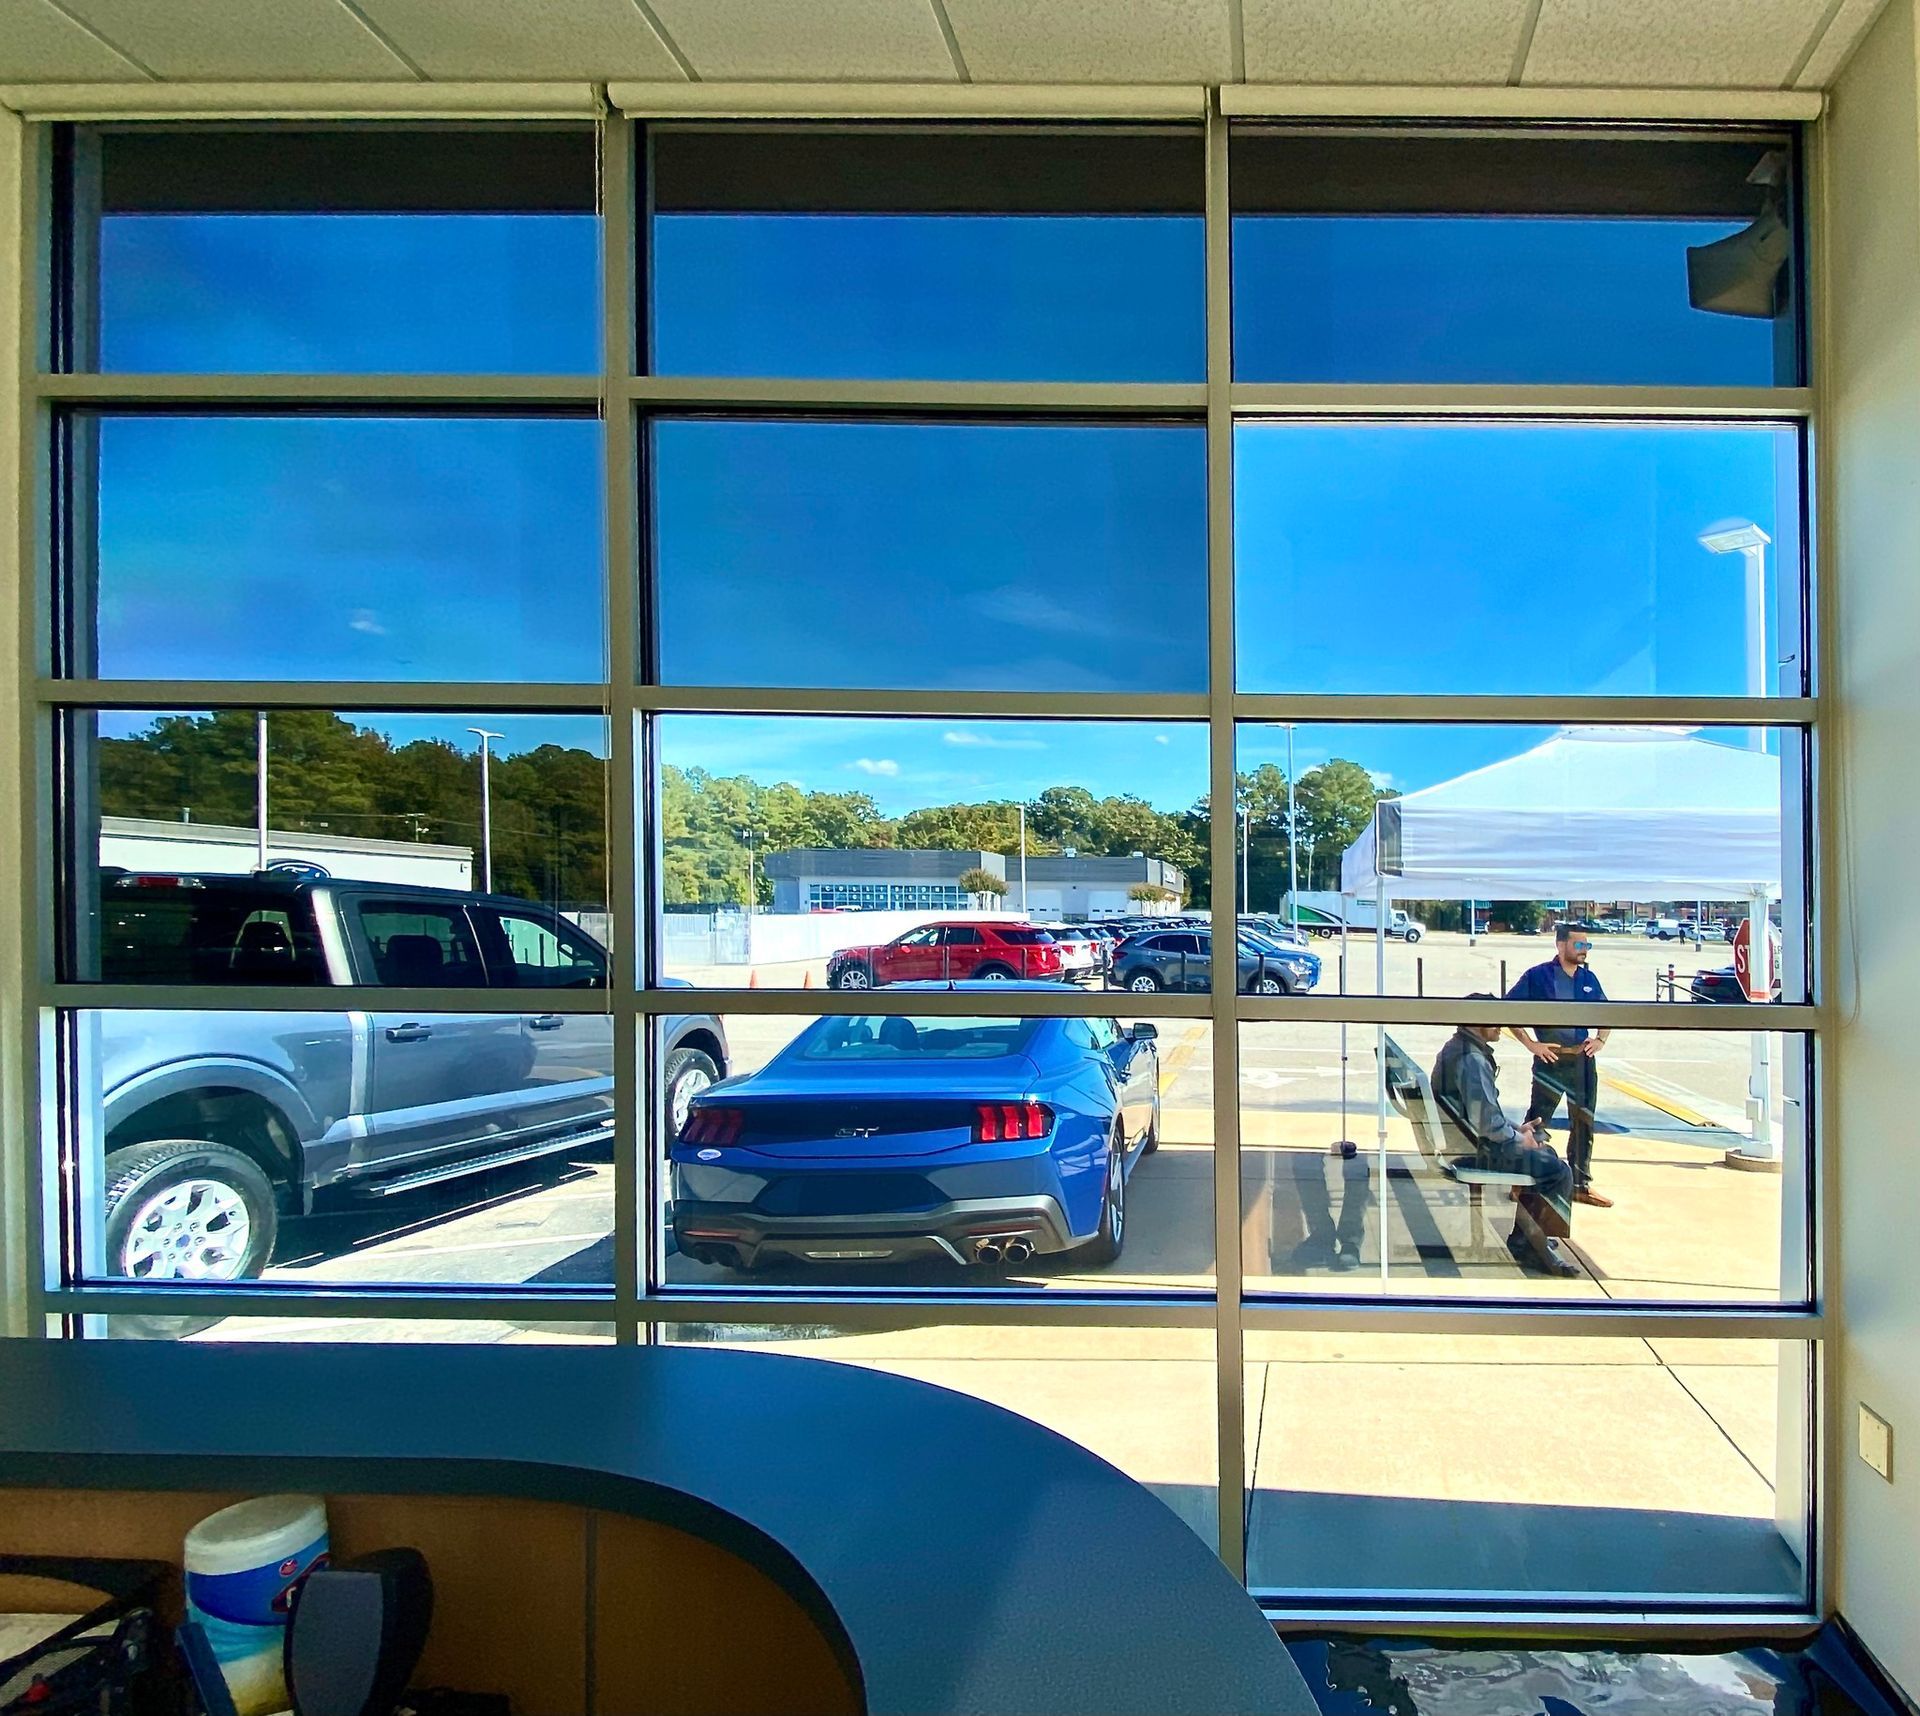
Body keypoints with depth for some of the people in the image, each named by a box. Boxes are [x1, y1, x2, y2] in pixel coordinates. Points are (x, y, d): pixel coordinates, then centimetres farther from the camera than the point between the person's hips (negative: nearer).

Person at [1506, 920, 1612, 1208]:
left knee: (1583, 1123, 12)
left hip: (1583, 1060, 6)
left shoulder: (1589, 979, 9)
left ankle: (1581, 1185, 24)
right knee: (1536, 1122, -1)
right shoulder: (1537, 976, -8)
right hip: (1550, 1059, -6)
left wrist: (1600, 1039, 6)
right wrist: (1531, 1044, -13)